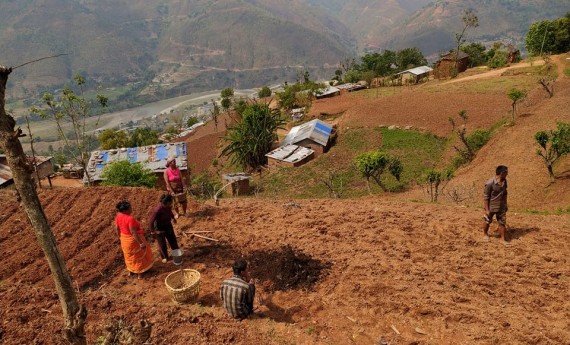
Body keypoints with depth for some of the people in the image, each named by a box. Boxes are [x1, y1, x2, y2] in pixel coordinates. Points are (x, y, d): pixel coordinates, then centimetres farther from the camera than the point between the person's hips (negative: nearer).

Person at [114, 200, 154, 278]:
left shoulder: (118, 216, -10)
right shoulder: (130, 219, -33)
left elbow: (117, 228, 2)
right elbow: (133, 232, -30)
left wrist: (121, 237, 17)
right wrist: (141, 243, -23)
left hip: (124, 239, 7)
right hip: (134, 240, -7)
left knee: (129, 255, 28)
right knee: (139, 255, 15)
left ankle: (131, 270, 46)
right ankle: (140, 273, 29)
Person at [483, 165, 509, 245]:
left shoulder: (504, 181, -2)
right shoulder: (490, 183, -24)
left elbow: (504, 193, 13)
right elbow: (485, 197, -19)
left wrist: (506, 205, 16)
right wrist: (487, 210, -18)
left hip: (501, 207, 5)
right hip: (491, 207, -5)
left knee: (502, 223, 7)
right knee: (487, 222, 14)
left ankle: (503, 239, 19)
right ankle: (485, 234, 38)